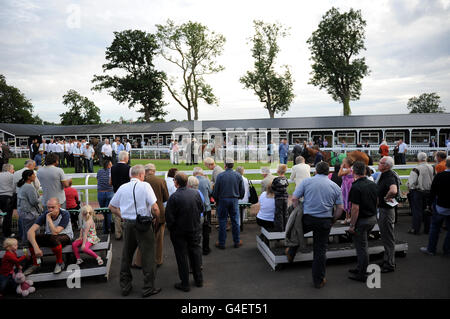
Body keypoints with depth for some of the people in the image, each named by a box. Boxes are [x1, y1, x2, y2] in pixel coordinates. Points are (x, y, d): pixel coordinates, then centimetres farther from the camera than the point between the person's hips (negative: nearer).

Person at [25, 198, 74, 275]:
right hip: (49, 236, 5)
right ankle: (35, 264, 1)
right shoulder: (45, 214, -14)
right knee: (32, 237, -19)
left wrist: (49, 218, -29)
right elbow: (30, 231, -23)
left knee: (53, 238, -37)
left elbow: (55, 232, -31)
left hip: (65, 236, -5)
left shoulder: (65, 214, -23)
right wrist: (36, 247, -35)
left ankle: (60, 263, -13)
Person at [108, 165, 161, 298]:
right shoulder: (145, 186, -11)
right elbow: (155, 208, -16)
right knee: (148, 256, 6)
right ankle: (148, 288, 15)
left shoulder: (122, 188, 4)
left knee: (126, 255, 18)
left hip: (127, 224, 5)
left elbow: (112, 207, 13)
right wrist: (156, 218, 1)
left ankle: (125, 286, 30)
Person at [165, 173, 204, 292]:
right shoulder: (196, 193, -7)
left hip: (179, 232, -4)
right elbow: (201, 209, 4)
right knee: (195, 252, 18)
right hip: (195, 229, 4)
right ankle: (199, 279, 29)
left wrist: (171, 228, 0)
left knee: (182, 256, 8)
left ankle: (185, 284, 17)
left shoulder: (173, 197, -21)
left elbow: (169, 217, -17)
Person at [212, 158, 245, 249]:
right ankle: (237, 242, 19)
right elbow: (242, 191, 4)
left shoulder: (220, 175, -9)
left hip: (223, 200, -2)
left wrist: (216, 200, 10)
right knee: (235, 221, 10)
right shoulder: (238, 176, -1)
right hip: (234, 200, 2)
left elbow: (215, 190, -6)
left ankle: (221, 243, 13)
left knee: (222, 221, 6)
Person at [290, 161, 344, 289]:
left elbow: (294, 198, -7)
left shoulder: (306, 181, -2)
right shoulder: (335, 186, 4)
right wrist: (332, 220, 15)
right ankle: (318, 280, 19)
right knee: (320, 251, 9)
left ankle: (291, 254, 42)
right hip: (325, 221, 1)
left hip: (307, 218, -1)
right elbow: (340, 208, 4)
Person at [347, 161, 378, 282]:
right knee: (364, 244, 21)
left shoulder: (355, 187, -22)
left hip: (362, 220, -8)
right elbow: (377, 201, 13)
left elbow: (355, 209, -23)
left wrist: (352, 225, -16)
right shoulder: (373, 184, 3)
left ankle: (362, 275, 12)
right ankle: (361, 268, 34)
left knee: (361, 247, 2)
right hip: (373, 218, 8)